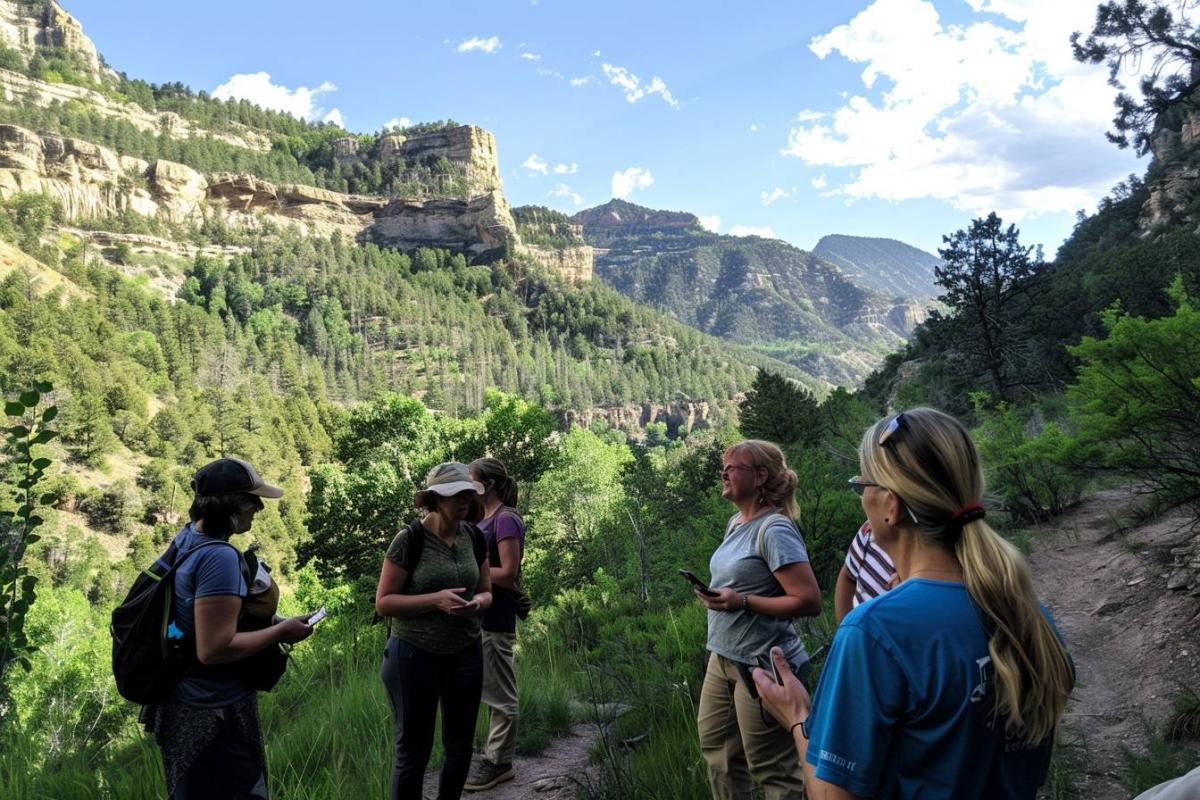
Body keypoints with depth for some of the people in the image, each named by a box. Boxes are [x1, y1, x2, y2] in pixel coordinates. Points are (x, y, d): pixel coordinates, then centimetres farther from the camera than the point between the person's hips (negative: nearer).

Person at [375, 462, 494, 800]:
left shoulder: (474, 536, 1)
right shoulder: (410, 539, -15)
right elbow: (383, 602, -13)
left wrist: (478, 602, -13)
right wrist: (435, 600, -25)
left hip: (465, 655, 5)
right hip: (414, 657, -5)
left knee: (460, 746, 16)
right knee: (413, 749, 7)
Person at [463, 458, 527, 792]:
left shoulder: (506, 519, -16)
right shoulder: (484, 519, 11)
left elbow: (508, 574, -20)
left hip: (495, 619, -9)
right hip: (479, 616, 9)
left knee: (500, 695, 4)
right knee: (492, 692, 18)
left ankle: (499, 764, 16)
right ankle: (495, 756, 29)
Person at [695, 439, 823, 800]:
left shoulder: (774, 529, -19)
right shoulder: (736, 523, 9)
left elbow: (809, 601, -23)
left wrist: (741, 602, -26)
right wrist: (716, 595, 7)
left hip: (761, 665, -9)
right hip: (723, 658, 9)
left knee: (771, 767, 4)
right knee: (716, 746, 21)